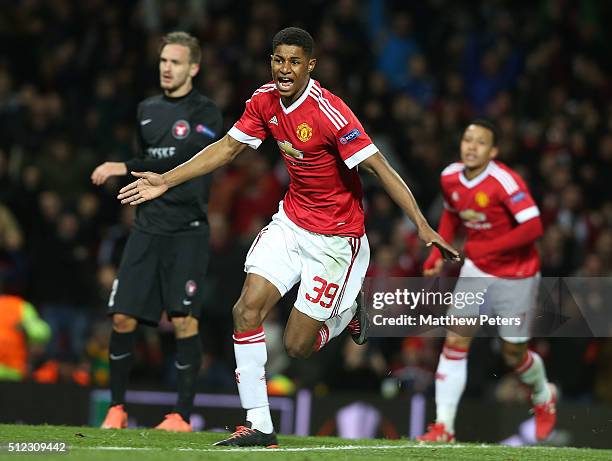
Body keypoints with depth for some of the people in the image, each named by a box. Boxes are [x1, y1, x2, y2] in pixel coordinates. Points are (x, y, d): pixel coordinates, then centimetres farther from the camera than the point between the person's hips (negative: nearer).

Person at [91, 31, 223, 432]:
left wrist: (125, 168, -21)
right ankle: (117, 408, 12)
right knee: (123, 318, -1)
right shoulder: (147, 110, 14)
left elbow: (180, 159, -19)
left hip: (187, 231, -5)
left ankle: (183, 416, -3)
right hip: (148, 227, 5)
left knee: (184, 320, -9)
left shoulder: (206, 114, -5)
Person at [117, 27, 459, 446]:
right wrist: (165, 181, 8)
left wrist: (423, 226, -32)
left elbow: (380, 168, -25)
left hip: (335, 236, -6)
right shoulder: (265, 101, -3)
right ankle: (259, 426, -4)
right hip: (290, 222, 6)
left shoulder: (330, 113, -24)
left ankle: (347, 312, 29)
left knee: (297, 345, -4)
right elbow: (228, 147, 10)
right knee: (247, 310, -12)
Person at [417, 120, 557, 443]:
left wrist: (487, 248, -27)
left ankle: (544, 398, 41)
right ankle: (443, 426, -8)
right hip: (476, 270, 5)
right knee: (455, 343, -9)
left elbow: (533, 226, -29)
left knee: (514, 355, 7)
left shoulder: (505, 181, -24)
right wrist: (438, 253, 5)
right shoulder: (450, 178, -4)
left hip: (516, 276, -5)